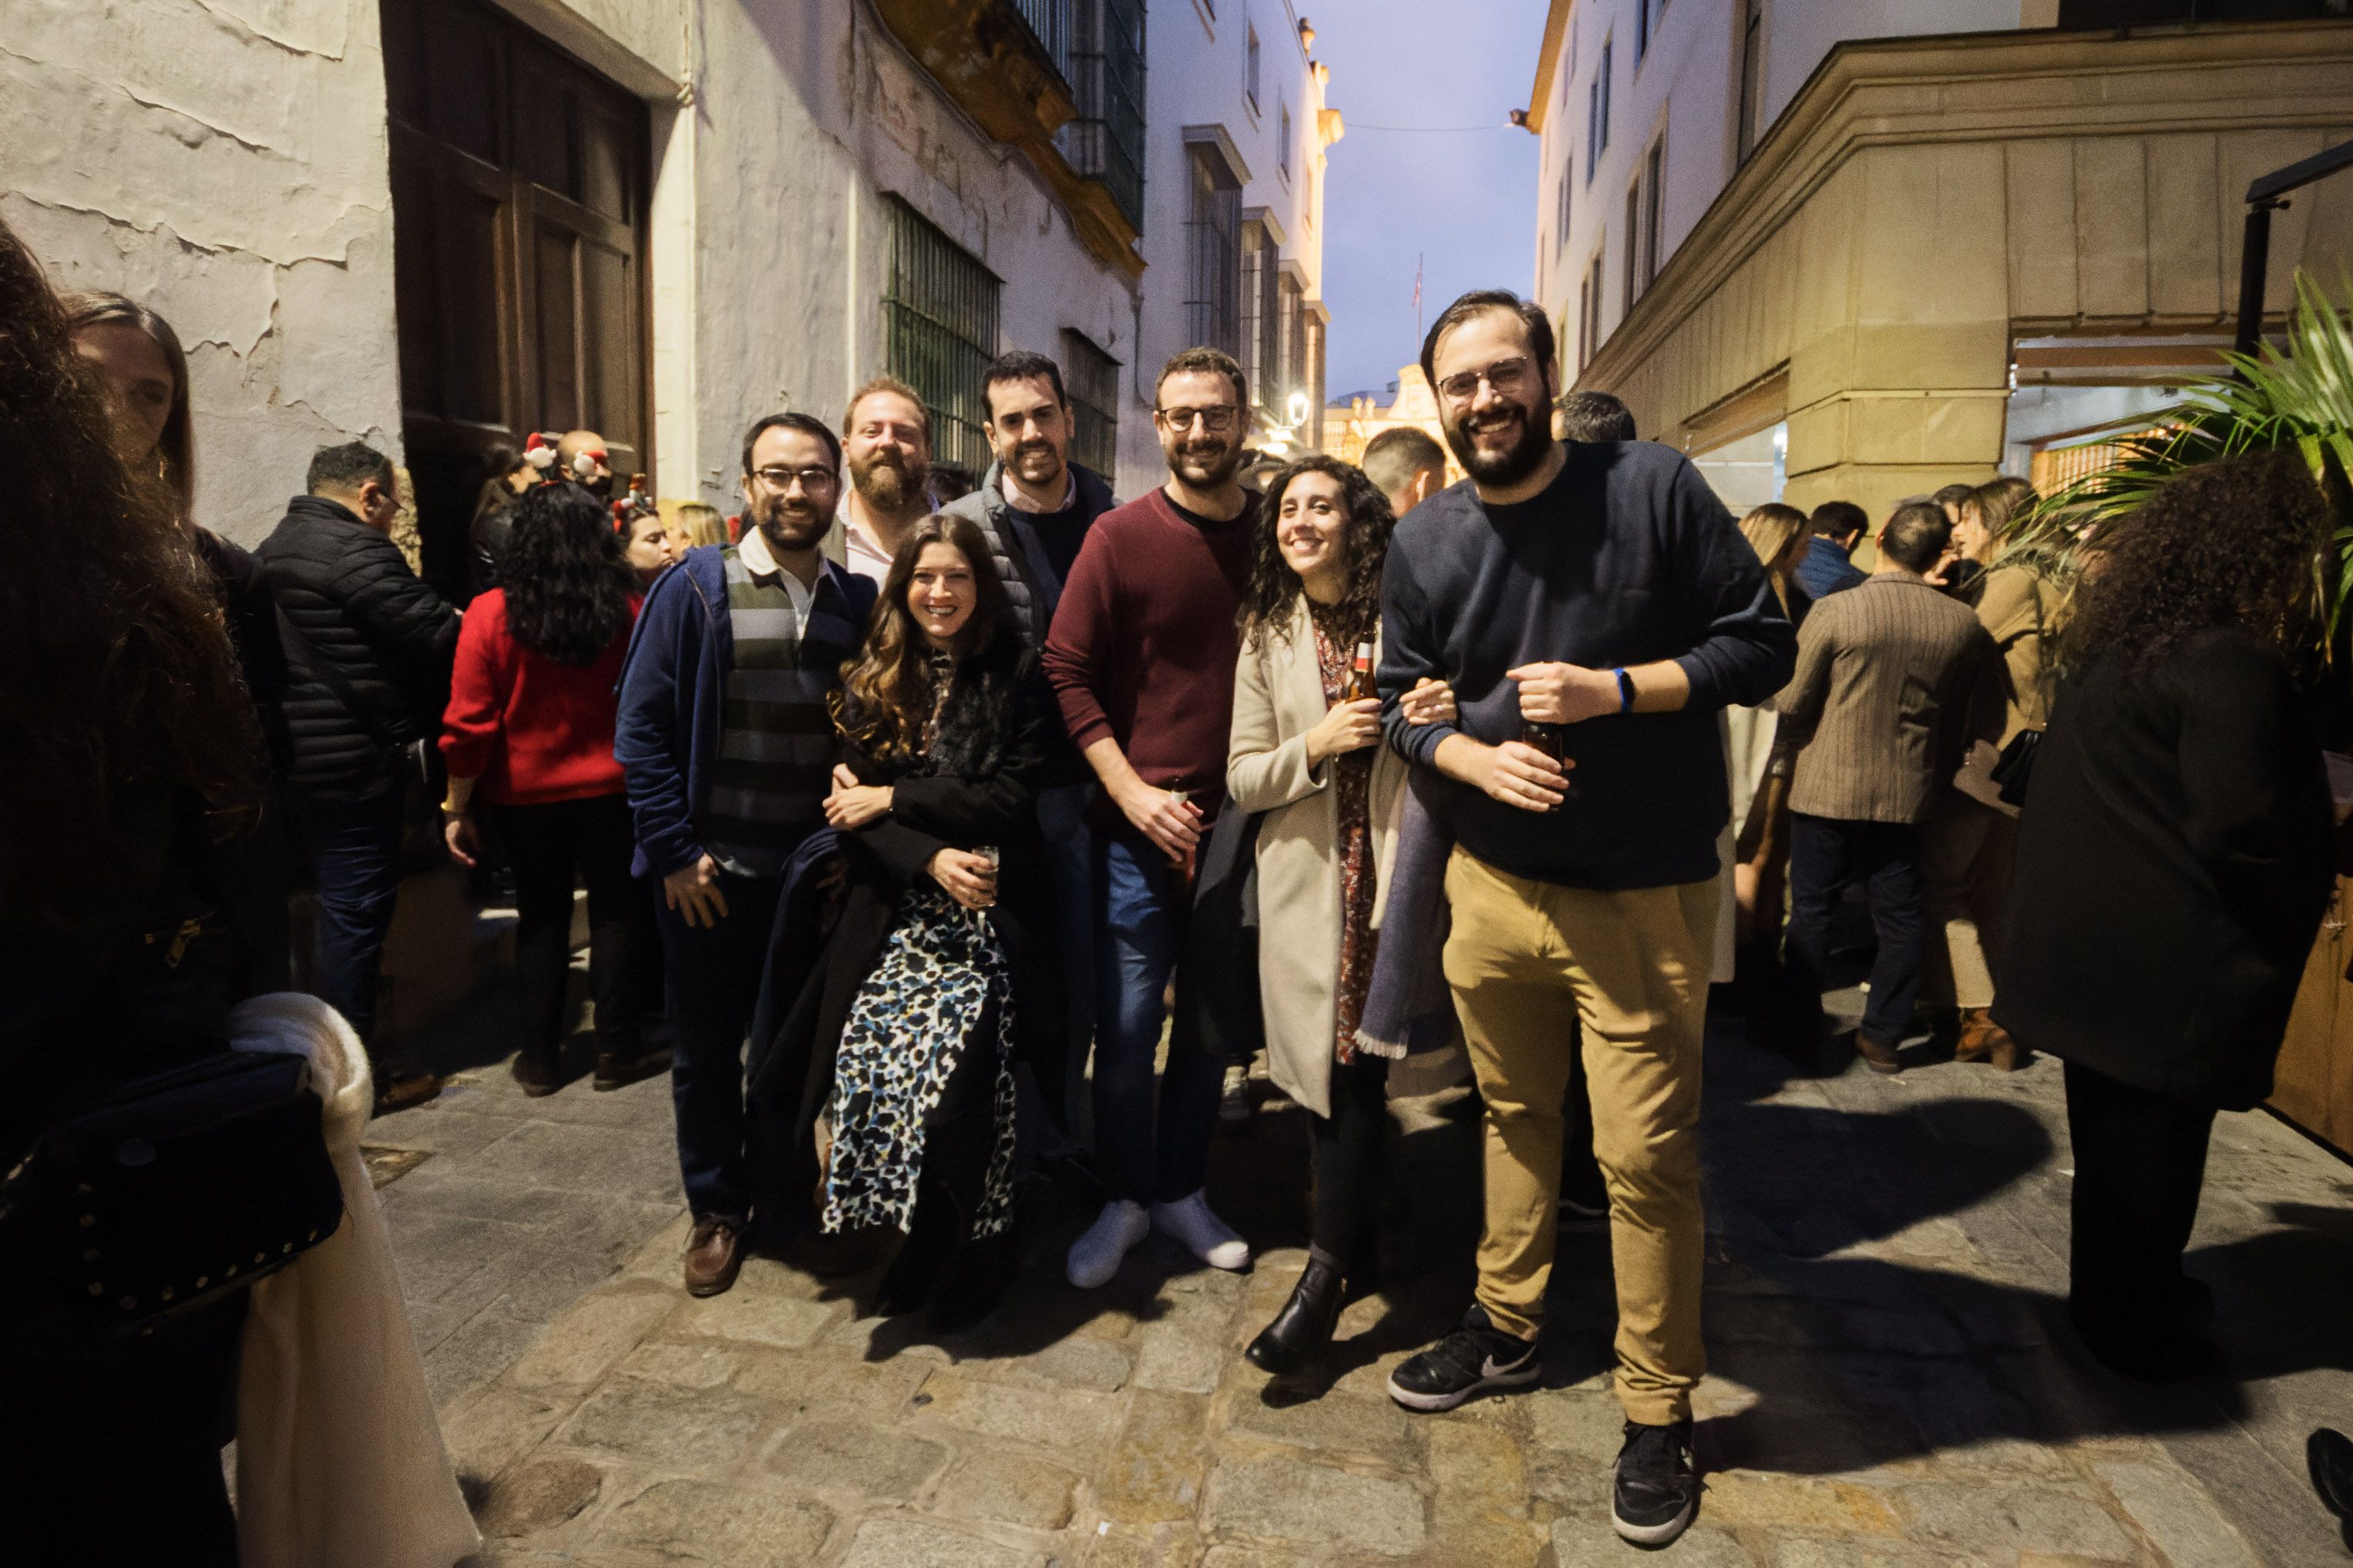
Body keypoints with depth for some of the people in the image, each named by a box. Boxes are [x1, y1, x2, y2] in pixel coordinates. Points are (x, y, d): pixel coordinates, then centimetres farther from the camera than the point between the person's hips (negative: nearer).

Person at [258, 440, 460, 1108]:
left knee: (335, 906, 19)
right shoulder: (356, 550, -16)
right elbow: (437, 635, -20)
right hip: (354, 762, -10)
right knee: (356, 910, -2)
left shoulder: (274, 549, 16)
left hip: (295, 758, 10)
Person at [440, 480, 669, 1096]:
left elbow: (469, 726, -10)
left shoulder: (490, 615, -11)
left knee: (541, 920, 15)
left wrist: (458, 808, 0)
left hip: (525, 793, 1)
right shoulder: (629, 610, -11)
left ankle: (541, 1058, 22)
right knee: (616, 914, 12)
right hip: (611, 790, -1)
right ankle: (617, 1051, 18)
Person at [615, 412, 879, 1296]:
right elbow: (641, 727, -7)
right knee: (708, 1050, 12)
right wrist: (675, 850, -10)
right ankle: (717, 1209, 31)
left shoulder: (858, 601, 5)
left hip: (815, 873, 2)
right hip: (711, 873, -2)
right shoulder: (694, 590, -5)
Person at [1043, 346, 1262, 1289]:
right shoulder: (1120, 536, -4)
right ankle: (1125, 1200, 26)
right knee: (1127, 1027, 5)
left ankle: (1182, 1191, 33)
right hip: (1141, 829, -3)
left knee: (1211, 1025, 14)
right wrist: (1134, 792, -13)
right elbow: (1066, 670, -5)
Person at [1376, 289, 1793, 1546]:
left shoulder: (1654, 487, -8)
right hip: (1494, 881, 4)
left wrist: (1612, 690, -20)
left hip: (1642, 897, -3)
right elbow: (1402, 703, 9)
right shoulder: (1421, 543, 3)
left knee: (1647, 1158, 1)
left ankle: (1658, 1413, 21)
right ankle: (1506, 1328, 39)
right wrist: (1480, 759, -11)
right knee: (1515, 1116, 19)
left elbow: (1760, 645, -6)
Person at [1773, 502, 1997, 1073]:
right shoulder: (1964, 626, -3)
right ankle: (1883, 1035, 19)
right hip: (1905, 793, 3)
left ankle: (1801, 1025, 17)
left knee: (1812, 908, 8)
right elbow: (1968, 721, 7)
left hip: (1827, 788, -3)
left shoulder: (1836, 609, -14)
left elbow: (1794, 702, -8)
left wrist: (1782, 767, 8)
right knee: (1899, 915, 12)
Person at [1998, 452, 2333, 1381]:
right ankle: (2129, 1328, 24)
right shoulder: (2228, 665, -19)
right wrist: (2300, 911, -6)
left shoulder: (2117, 649, 9)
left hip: (2091, 944, 9)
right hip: (2168, 964, -8)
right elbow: (2241, 830, -25)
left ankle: (2125, 1292, 39)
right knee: (2152, 1142, 7)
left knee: (2116, 1127, 21)